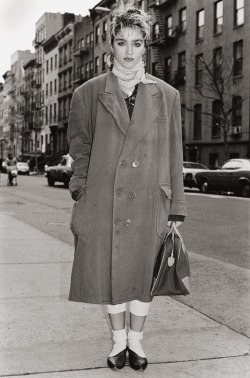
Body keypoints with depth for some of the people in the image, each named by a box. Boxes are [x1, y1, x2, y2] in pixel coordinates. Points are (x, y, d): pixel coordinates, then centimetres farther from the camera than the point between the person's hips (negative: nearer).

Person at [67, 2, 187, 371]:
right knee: (110, 272, 8)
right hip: (104, 203, 0)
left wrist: (176, 210, 3)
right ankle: (118, 339, 30)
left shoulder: (166, 95, 4)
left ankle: (136, 340, 29)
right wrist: (83, 194, 3)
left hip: (149, 204, 0)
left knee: (145, 272, 8)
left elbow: (174, 156, 5)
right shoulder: (88, 93, 3)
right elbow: (79, 147, 11)